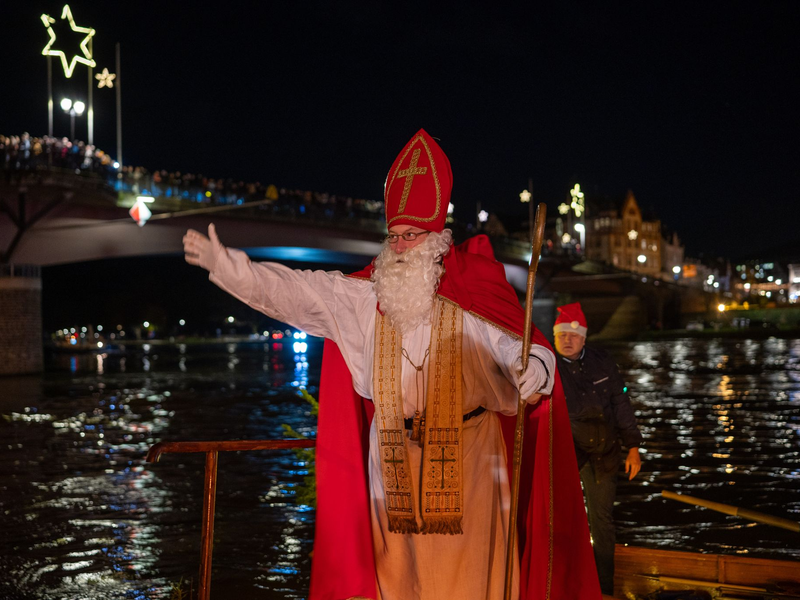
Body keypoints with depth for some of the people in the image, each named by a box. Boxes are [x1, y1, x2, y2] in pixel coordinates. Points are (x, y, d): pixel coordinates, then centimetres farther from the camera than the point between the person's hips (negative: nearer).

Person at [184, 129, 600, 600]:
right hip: (392, 461, 3)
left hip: (466, 458, -3)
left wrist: (533, 367, -34)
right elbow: (292, 291, 3)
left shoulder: (473, 297, -3)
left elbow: (517, 345, -11)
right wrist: (226, 265, -4)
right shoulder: (363, 296, 6)